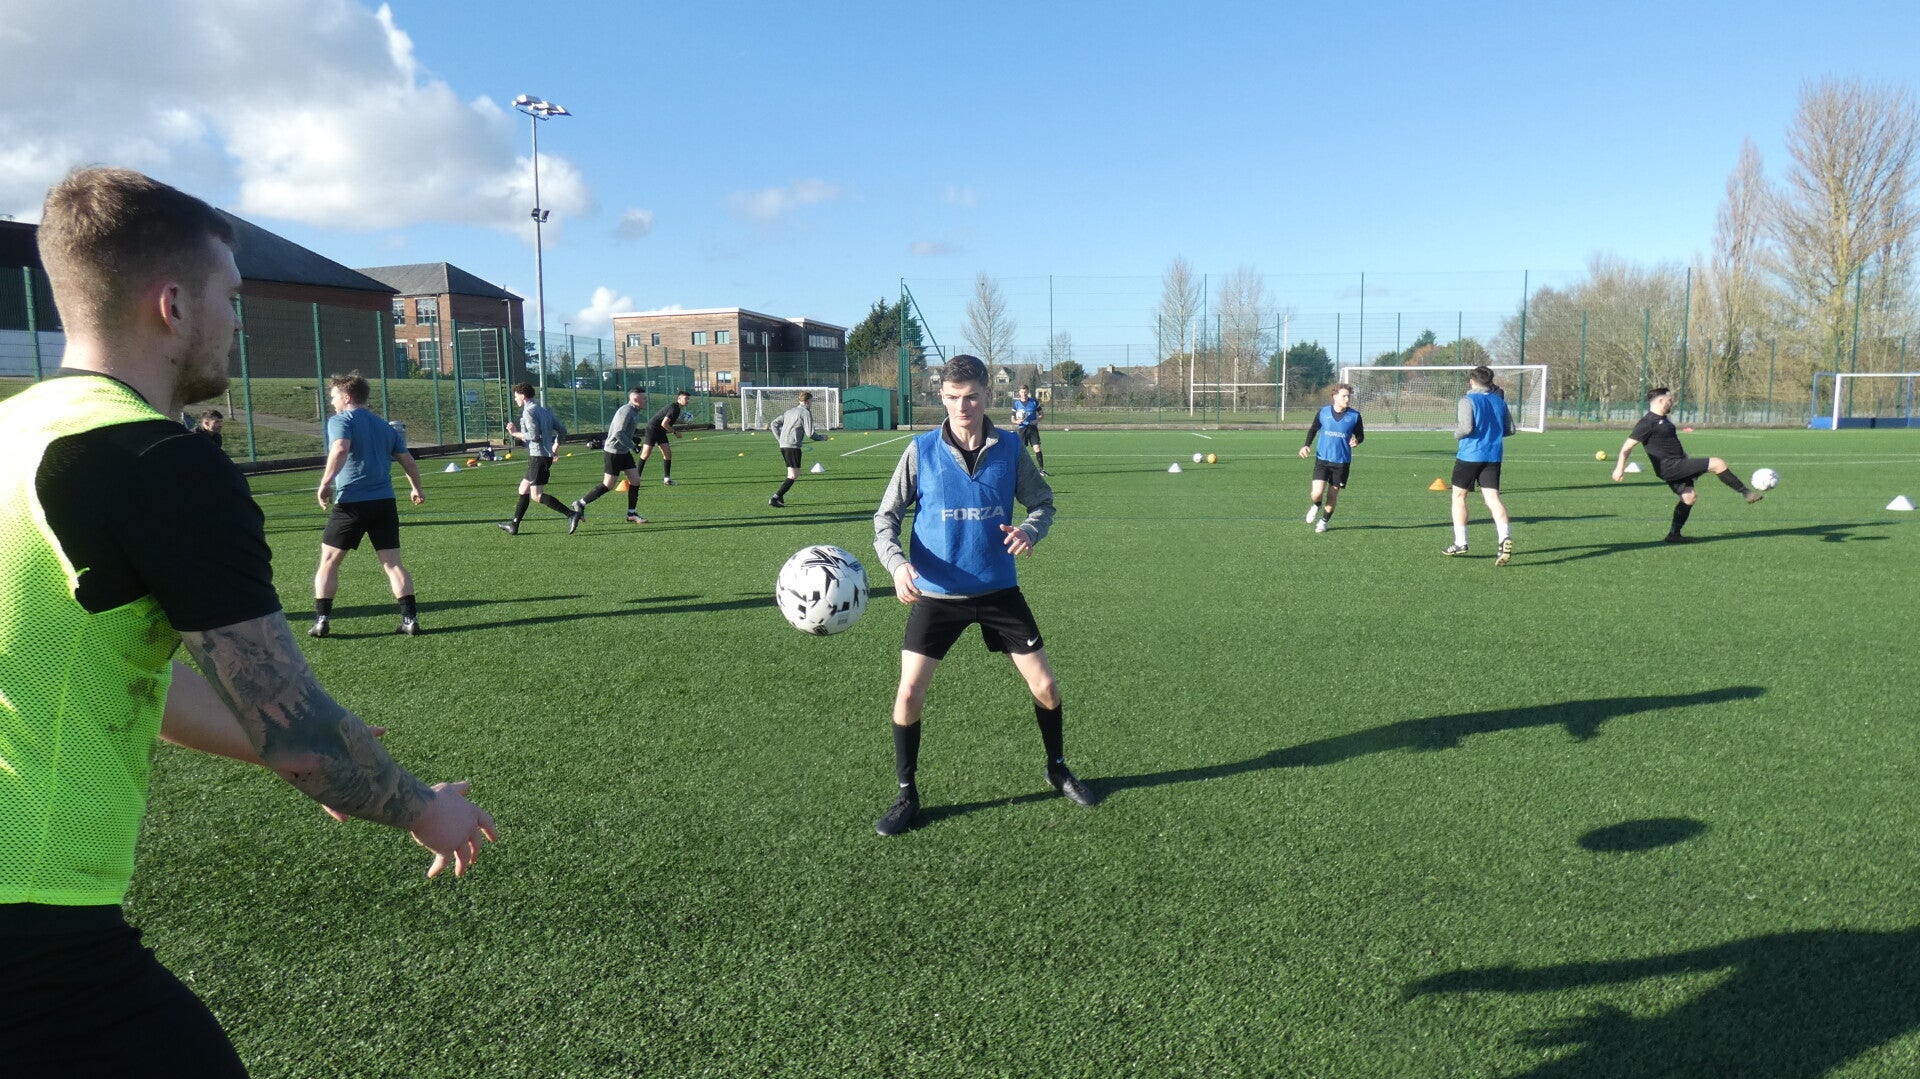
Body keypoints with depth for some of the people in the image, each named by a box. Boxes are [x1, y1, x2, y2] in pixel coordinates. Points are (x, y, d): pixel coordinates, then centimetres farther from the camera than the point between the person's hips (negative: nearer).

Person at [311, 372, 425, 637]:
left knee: (328, 561, 9)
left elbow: (340, 449, -21)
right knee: (393, 563, 5)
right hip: (385, 503, 5)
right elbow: (409, 462, 17)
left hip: (351, 503, -5)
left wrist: (325, 483, -16)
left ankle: (322, 620, 7)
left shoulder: (340, 420, -1)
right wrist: (416, 489, 31)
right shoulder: (386, 427, 16)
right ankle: (410, 619, -2)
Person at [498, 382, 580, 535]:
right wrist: (556, 446, 32)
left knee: (537, 496, -11)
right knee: (523, 489, 17)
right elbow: (562, 430, 18)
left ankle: (572, 514, -21)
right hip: (547, 456, 10)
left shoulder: (528, 411, -11)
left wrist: (515, 433, -7)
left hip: (538, 456, -10)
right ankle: (514, 525, 23)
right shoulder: (543, 410, 17)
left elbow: (533, 435, -20)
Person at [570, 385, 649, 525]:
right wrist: (632, 446, -21)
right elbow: (618, 432, -27)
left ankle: (631, 514, 10)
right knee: (608, 485, -3)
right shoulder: (626, 411, -20)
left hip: (624, 452, 10)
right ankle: (580, 503, 11)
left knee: (635, 480, 3)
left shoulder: (634, 412, 10)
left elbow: (611, 426, 20)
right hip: (613, 452, -10)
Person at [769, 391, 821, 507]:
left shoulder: (789, 411, 20)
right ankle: (774, 499, -14)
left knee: (792, 474, 19)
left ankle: (780, 496, 14)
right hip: (793, 446, -8)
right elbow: (810, 433, -9)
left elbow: (774, 424, 19)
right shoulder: (806, 413, -4)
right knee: (794, 475, -6)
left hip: (783, 445, 8)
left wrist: (780, 440, 19)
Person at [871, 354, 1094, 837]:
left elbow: (1043, 502, 6)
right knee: (908, 695, -7)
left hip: (999, 589, 2)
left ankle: (1057, 769, 33)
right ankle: (906, 795, 15)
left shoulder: (1010, 449, -4)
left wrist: (1030, 530, -17)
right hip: (936, 594, -1)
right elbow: (886, 516, -4)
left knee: (1044, 686, 5)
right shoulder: (921, 451, -8)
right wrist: (897, 563, -23)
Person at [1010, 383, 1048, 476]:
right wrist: (1017, 421, -15)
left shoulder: (1034, 402, 3)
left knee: (1037, 448, -10)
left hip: (1033, 428, -1)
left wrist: (1037, 420, -9)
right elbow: (1013, 419, 8)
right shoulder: (1016, 403, 4)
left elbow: (1042, 413, 11)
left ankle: (1042, 469, -6)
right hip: (1022, 428, 1)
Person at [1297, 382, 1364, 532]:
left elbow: (1361, 435, 8)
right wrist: (1307, 445, 1)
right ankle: (1316, 506, 25)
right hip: (1322, 459, 0)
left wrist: (1357, 440, -15)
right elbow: (1313, 429, 14)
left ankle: (1324, 520, 31)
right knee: (1317, 493, -12)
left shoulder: (1355, 415, -3)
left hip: (1342, 462, 0)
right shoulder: (1323, 412, -2)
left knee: (1332, 495, 6)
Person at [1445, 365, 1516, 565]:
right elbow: (1510, 429, 12)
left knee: (1459, 496, 11)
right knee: (1493, 498, -3)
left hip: (1470, 455, -4)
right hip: (1493, 456, 4)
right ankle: (1505, 537, -26)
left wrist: (1457, 432, 3)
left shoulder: (1468, 400, -7)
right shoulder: (1500, 401, 11)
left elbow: (1466, 428, -18)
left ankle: (1460, 543, 12)